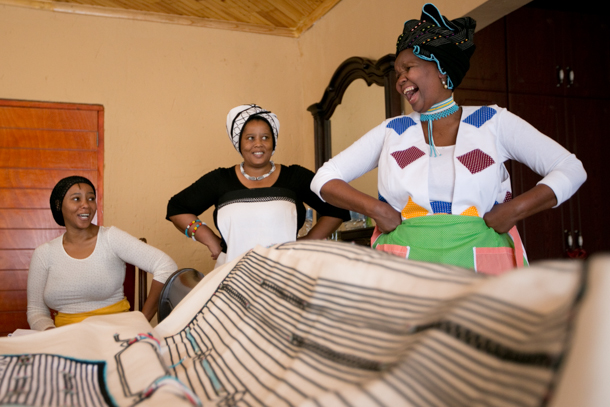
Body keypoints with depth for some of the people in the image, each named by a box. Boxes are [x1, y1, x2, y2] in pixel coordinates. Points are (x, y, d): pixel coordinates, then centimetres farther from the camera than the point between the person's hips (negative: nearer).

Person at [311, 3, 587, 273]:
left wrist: (513, 210, -6)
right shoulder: (392, 131, 12)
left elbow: (571, 170, 7)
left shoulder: (492, 122, 9)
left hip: (479, 264, 0)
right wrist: (376, 209, -5)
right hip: (404, 267, 1)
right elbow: (324, 179, 10)